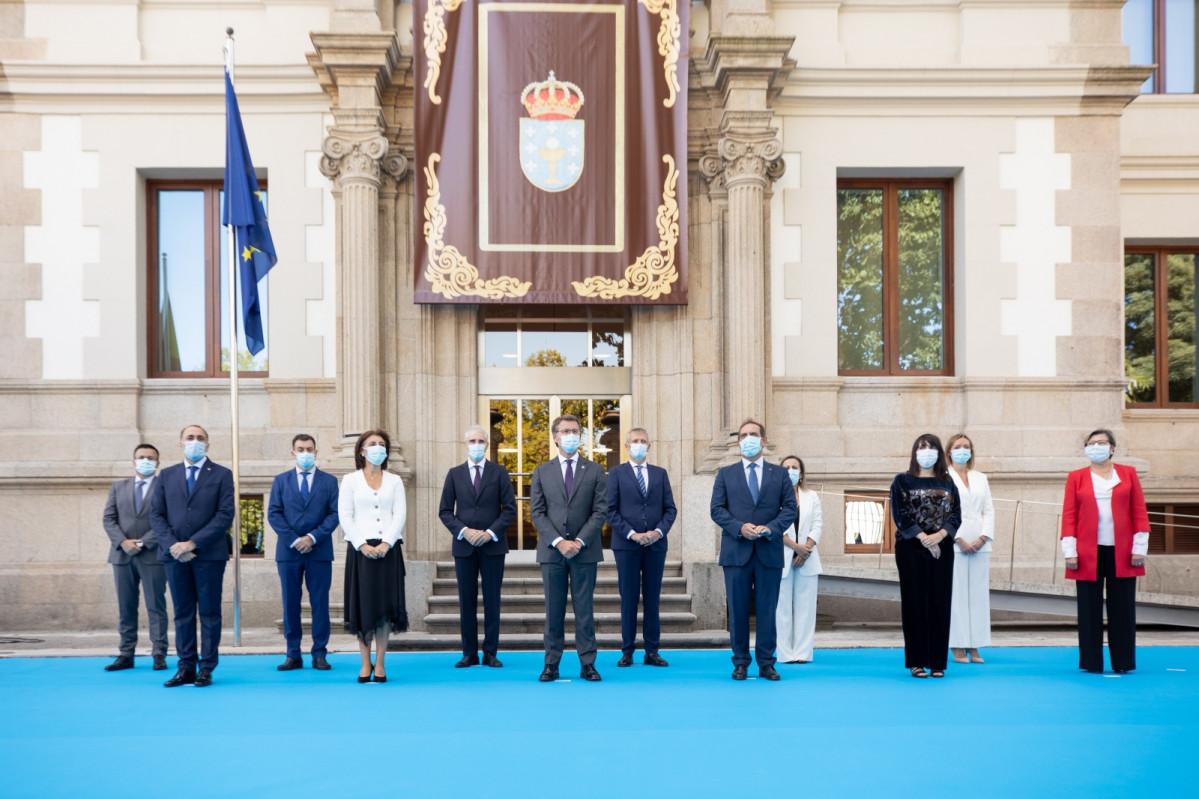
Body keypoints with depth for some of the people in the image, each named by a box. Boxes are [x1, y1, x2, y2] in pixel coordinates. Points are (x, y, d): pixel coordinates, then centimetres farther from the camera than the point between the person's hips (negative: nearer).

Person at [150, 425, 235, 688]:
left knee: (209, 613, 1)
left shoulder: (222, 475, 3)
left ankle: (206, 668, 6)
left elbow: (225, 515, -6)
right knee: (182, 613, 6)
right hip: (175, 555, 3)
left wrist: (193, 543, -13)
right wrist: (172, 545, -9)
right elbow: (156, 515, 7)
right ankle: (186, 667, 10)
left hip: (209, 555, -3)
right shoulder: (167, 476, 12)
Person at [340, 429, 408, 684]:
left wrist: (386, 543, -11)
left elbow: (400, 515, 4)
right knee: (362, 605, -2)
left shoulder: (394, 481, 12)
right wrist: (362, 545, -11)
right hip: (360, 549, -1)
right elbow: (344, 515, 1)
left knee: (385, 605, -1)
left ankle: (380, 664, 3)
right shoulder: (351, 480, 8)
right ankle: (365, 664, 5)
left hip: (388, 549, 1)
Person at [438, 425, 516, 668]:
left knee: (492, 601, 2)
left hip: (492, 545, -1)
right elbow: (444, 511, 6)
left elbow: (510, 509, 1)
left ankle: (490, 653, 8)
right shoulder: (454, 474, 8)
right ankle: (469, 654, 9)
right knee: (467, 602, 4)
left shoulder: (499, 472, 5)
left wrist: (490, 532, -11)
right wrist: (463, 531, -10)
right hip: (464, 546, 1)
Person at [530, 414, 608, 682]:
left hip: (584, 550, -1)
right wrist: (558, 542, -11)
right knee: (554, 610, 4)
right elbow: (537, 512, 2)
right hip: (551, 550, 1)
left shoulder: (594, 470, 6)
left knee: (584, 609, 2)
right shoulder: (542, 472, 8)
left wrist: (579, 541, -11)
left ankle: (587, 664, 6)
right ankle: (551, 664, 8)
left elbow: (600, 511, 0)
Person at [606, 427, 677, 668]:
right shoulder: (616, 474, 4)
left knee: (652, 599, 5)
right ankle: (627, 652, 6)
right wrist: (631, 534, -12)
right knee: (629, 599, 1)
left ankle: (652, 652, 9)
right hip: (626, 544, -2)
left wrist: (659, 531, -9)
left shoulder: (660, 474, 12)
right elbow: (611, 510, -3)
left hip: (656, 544, 2)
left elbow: (670, 508, 8)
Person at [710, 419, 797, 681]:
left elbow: (790, 508, 5)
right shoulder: (726, 474, 10)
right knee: (738, 610, 2)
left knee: (767, 610, 3)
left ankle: (766, 663, 11)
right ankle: (740, 662, 10)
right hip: (736, 552, 0)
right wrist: (740, 527, -13)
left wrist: (770, 528, -12)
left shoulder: (779, 474, 10)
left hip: (769, 552, 0)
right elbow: (717, 509, 3)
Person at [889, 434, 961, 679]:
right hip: (911, 548, -2)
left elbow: (956, 514, 4)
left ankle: (937, 661, 6)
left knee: (940, 602, 0)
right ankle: (916, 661, 2)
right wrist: (923, 539, -14)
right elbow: (900, 514, -5)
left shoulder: (947, 482, 12)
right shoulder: (902, 481, 4)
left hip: (942, 548, 2)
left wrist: (939, 535, -14)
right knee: (915, 602, -2)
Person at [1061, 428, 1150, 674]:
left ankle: (1122, 662, 12)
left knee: (1122, 609, 4)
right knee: (1090, 610, 3)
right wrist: (1069, 551, -5)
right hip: (1088, 554, 0)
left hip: (1122, 552, 1)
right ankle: (1091, 662, 10)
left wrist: (1139, 548, -2)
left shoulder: (1128, 474, 8)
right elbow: (1069, 515, 2)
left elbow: (1139, 512, 5)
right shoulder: (1076, 478, 6)